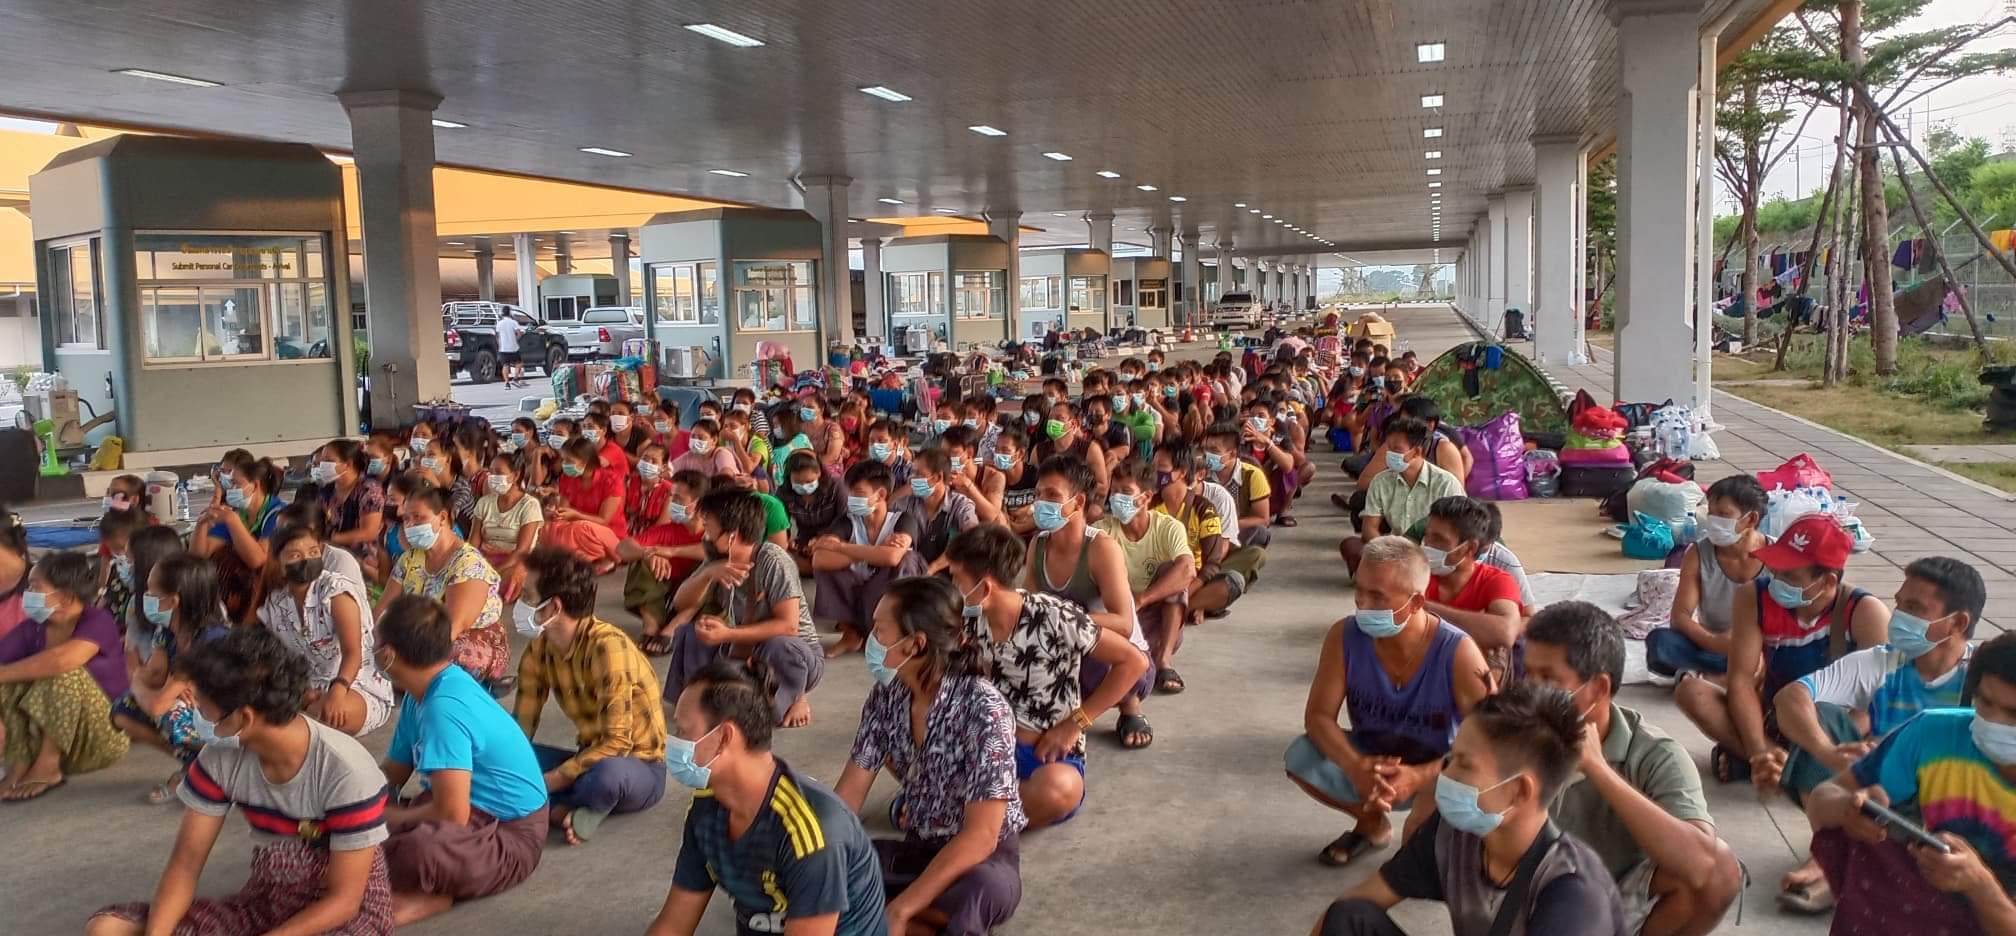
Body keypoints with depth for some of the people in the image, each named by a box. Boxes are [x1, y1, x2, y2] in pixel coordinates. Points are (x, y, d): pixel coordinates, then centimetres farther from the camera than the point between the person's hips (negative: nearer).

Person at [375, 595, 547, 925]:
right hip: (476, 814, 10)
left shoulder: (444, 707, -24)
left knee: (416, 850, -38)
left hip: (508, 838, -10)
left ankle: (431, 894, -7)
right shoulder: (425, 693, 5)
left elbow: (452, 813, -26)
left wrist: (388, 818, -11)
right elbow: (391, 777, 13)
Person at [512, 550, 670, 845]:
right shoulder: (540, 648, -3)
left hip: (640, 767, -7)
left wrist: (544, 784, -25)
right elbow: (521, 724, 1)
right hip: (591, 757, 7)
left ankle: (582, 810, -10)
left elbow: (616, 743, -28)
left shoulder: (608, 646, -27)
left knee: (606, 774, -41)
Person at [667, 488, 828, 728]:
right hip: (745, 652, 5)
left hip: (797, 654, -5)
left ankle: (795, 700, -8)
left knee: (781, 647, -39)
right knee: (686, 632, -11)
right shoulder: (718, 560, -4)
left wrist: (728, 635, -33)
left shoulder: (773, 561, -25)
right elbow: (681, 603, -7)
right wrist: (708, 574, -26)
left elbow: (788, 625, -30)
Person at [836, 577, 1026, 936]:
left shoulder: (984, 708, -23)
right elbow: (850, 790, -1)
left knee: (977, 891, -41)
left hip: (984, 859, -6)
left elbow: (980, 837, -27)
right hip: (915, 850, 6)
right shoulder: (886, 696, -5)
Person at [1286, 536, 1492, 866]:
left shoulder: (1457, 652, -26)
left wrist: (1419, 777, -40)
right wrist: (1354, 766, -38)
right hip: (1369, 761, 4)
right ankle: (1372, 824, 8)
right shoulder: (1344, 636, -18)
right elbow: (1317, 716, -16)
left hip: (1436, 770, -3)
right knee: (1300, 758, -22)